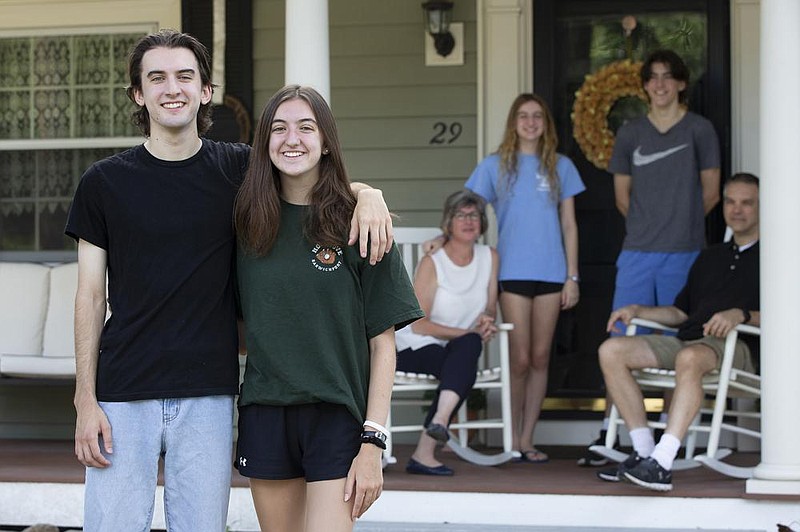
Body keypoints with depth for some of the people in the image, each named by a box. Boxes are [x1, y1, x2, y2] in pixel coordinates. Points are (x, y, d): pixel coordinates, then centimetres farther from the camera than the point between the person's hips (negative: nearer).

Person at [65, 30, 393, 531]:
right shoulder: (104, 183, 3)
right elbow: (91, 296, 4)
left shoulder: (239, 169, 5)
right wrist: (85, 400, -2)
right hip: (123, 395, -1)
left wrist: (369, 197, -12)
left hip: (207, 395, 1)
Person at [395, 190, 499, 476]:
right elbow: (419, 324, -12)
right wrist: (469, 332, -18)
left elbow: (491, 308, 13)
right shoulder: (431, 264, -9)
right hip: (414, 348, -4)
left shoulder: (490, 257, 6)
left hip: (455, 350, 4)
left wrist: (485, 321, -12)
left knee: (469, 346, -32)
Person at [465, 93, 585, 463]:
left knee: (540, 359, 4)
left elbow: (569, 225, 9)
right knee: (520, 360, -4)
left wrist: (572, 277, 4)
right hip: (513, 273, -2)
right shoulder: (495, 166, 5)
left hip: (551, 273, 2)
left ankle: (527, 439, 11)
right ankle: (513, 440, 8)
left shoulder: (561, 167, 9)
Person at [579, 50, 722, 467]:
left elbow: (710, 193, 8)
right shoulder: (630, 134, 10)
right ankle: (608, 435, 2)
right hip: (637, 252, 2)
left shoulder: (699, 130, 3)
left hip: (684, 253, -2)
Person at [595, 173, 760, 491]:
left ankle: (662, 463, -49)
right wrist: (636, 310, 16)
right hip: (687, 340, 7)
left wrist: (741, 315, -21)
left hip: (737, 348, -7)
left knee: (689, 358, -42)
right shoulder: (711, 257, 30)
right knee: (611, 351, -13)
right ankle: (644, 451, -18)